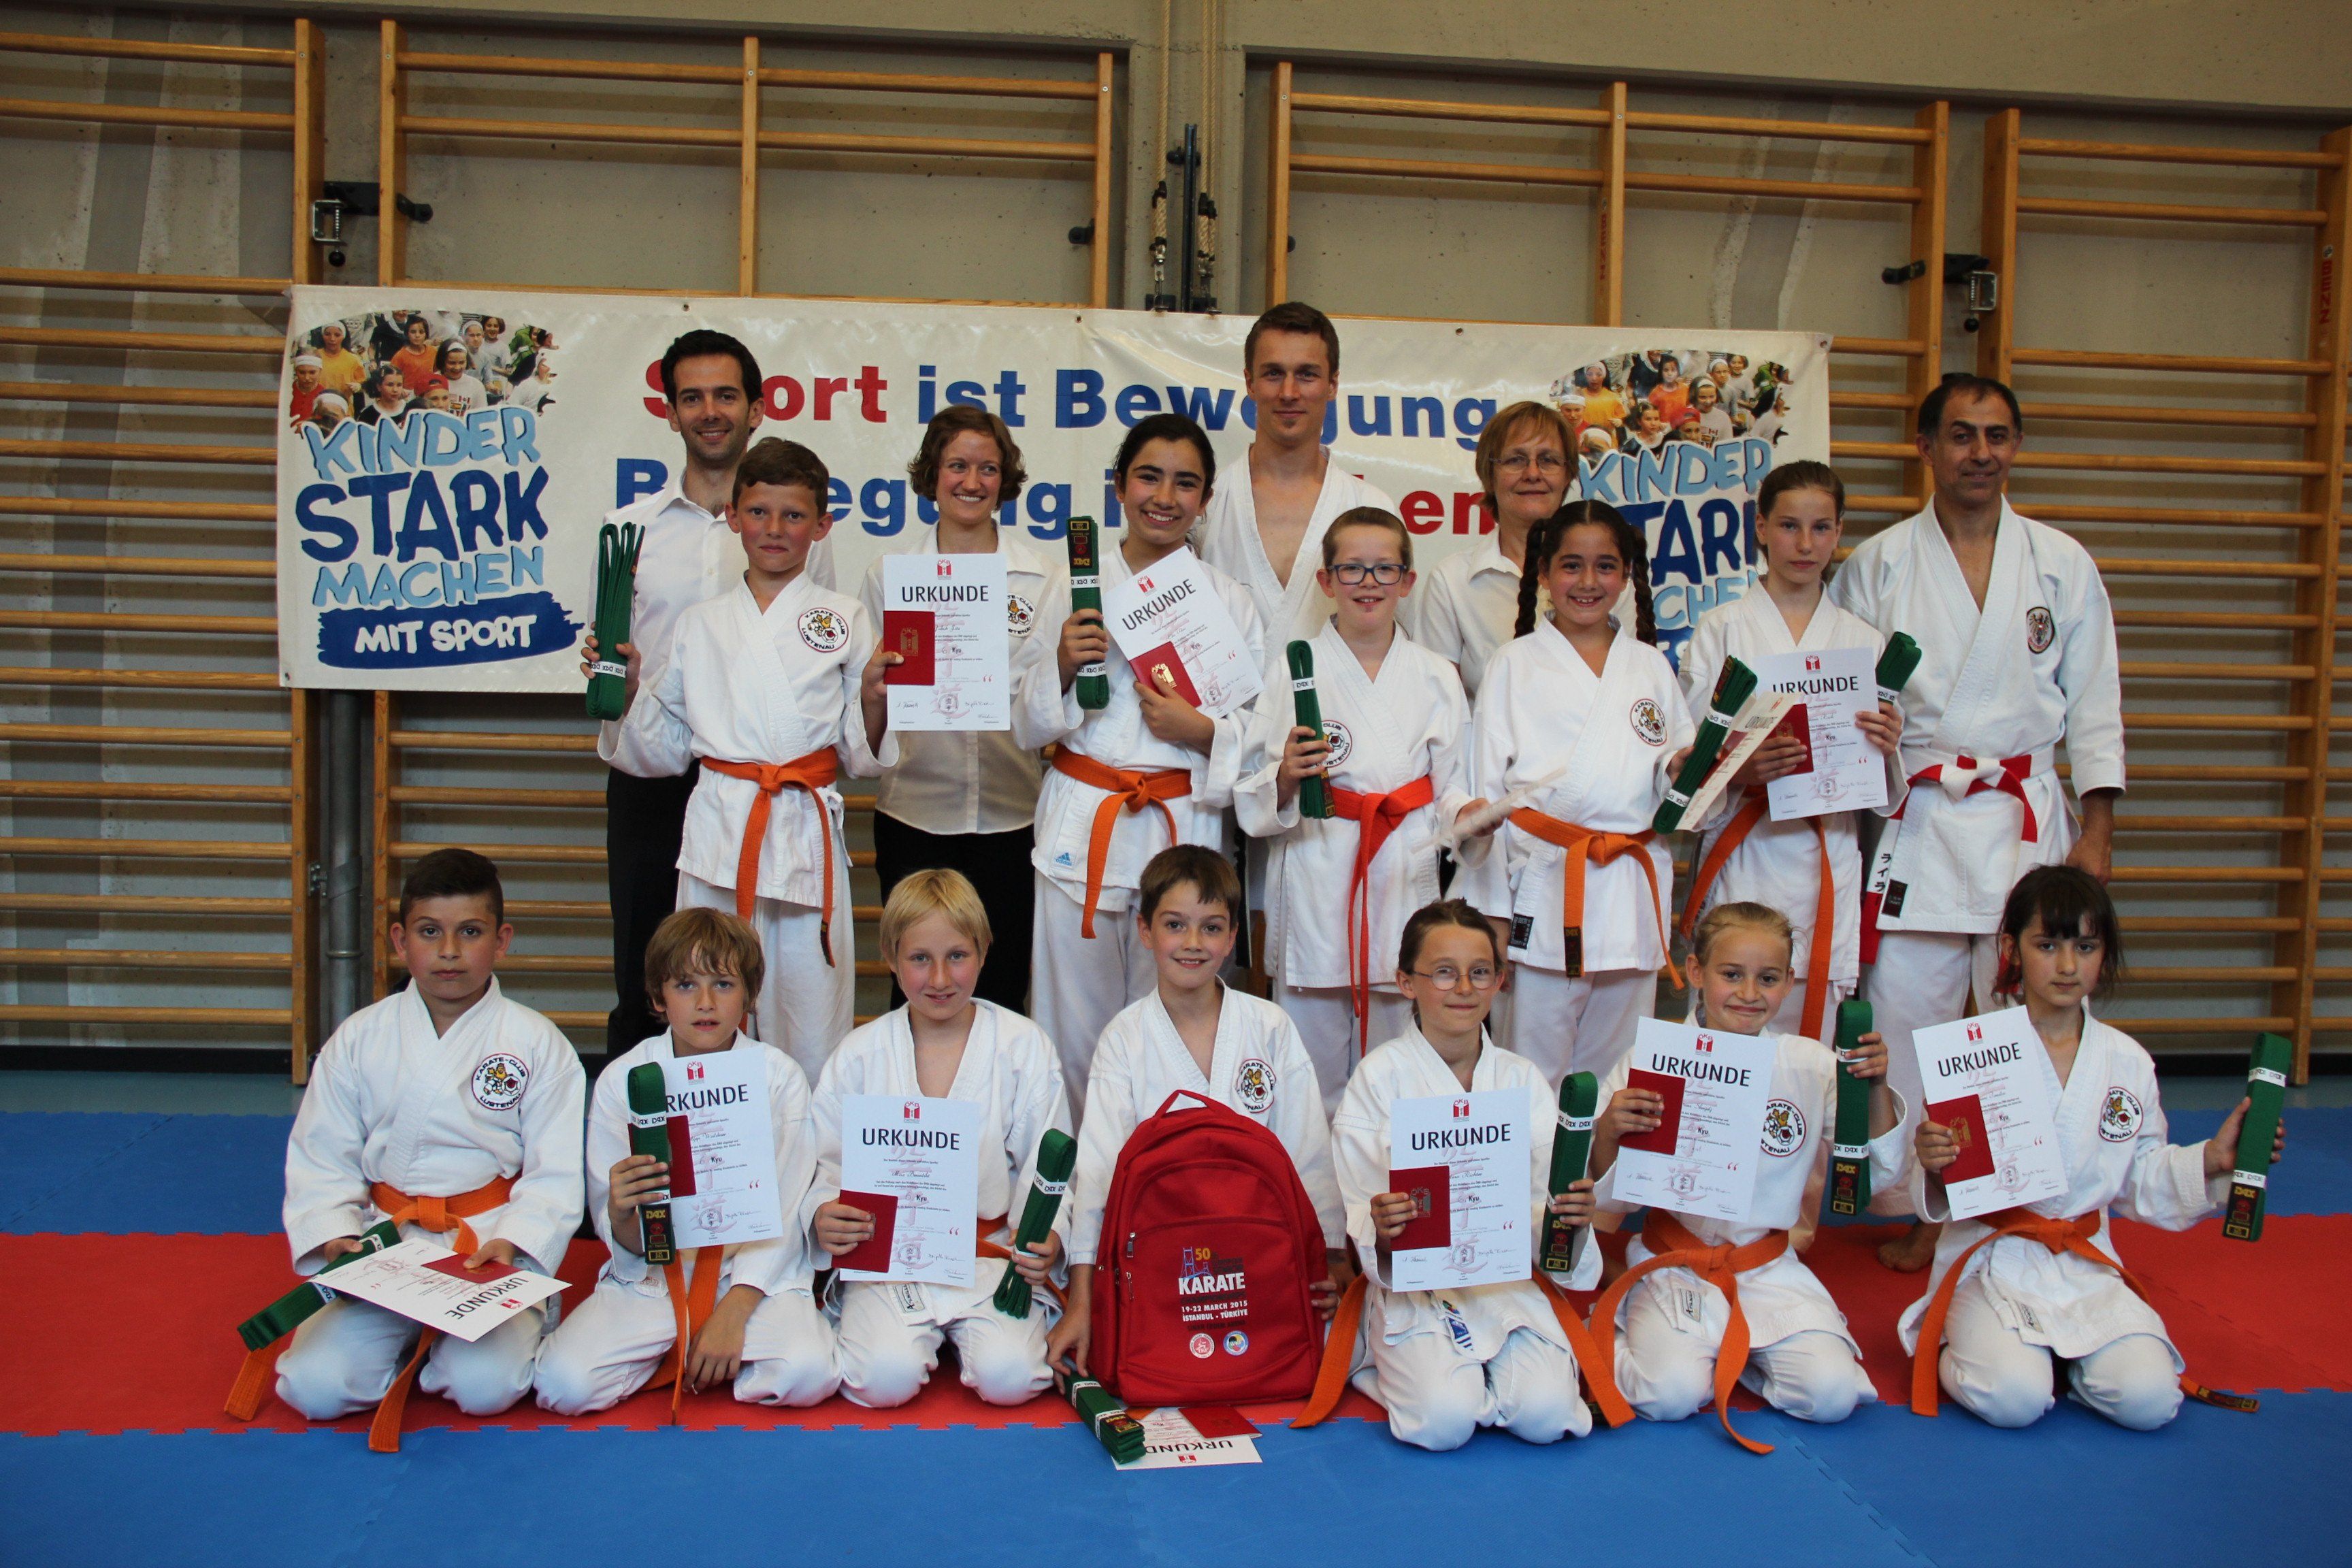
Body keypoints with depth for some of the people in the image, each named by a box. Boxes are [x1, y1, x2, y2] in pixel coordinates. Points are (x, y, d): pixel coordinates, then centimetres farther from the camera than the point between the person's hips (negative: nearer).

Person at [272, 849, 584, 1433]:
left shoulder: (536, 1044, -2)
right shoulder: (359, 1040, 5)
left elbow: (556, 1176, -4)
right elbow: (320, 1164, 6)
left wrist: (511, 1245, -19)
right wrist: (337, 1241, -11)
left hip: (496, 1249, -2)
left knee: (486, 1388, -23)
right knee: (317, 1388, -15)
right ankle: (411, 1342, 14)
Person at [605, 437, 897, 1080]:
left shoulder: (844, 621, 6)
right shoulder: (699, 625, 12)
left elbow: (864, 756, 6)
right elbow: (665, 749, 15)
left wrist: (873, 696, -12)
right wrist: (629, 685, 2)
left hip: (807, 829, -1)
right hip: (718, 829, 2)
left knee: (812, 1020, 0)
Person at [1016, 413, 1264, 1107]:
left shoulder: (1229, 601, 6)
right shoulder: (1073, 586, 6)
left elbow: (1261, 731, 5)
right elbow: (1026, 719, 6)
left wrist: (1202, 731, -14)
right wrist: (1063, 665, -12)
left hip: (1183, 829, 0)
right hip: (1082, 826, 0)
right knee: (1075, 1024, 3)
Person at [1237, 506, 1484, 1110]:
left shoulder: (1437, 678, 8)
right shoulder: (1292, 669, 1)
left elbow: (1449, 789, 12)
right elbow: (1251, 798, 0)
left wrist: (1469, 816, -9)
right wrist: (1286, 777, -21)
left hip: (1405, 879, 2)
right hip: (1316, 883, -2)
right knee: (1312, 1066, 0)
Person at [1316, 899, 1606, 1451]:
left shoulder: (1522, 1079, 8)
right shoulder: (1380, 1076, -3)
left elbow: (1546, 1196, 4)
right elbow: (1360, 1209, -6)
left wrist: (1570, 1211, -19)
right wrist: (1379, 1228, -29)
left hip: (1511, 1278, 3)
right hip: (1413, 1284, -3)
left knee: (1546, 1416, -21)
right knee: (1444, 1422, -24)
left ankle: (1490, 1363, 12)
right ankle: (1401, 1368, 9)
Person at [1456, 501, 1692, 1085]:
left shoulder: (1651, 668, 13)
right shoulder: (1515, 667, 3)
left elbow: (1675, 786, 18)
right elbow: (1487, 788, 0)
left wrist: (1683, 767, -7)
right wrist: (1493, 910, -5)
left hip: (1633, 890, 3)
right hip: (1544, 888, -3)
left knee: (1616, 1074, 10)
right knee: (1535, 1073, -1)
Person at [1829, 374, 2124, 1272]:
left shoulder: (2063, 565, 7)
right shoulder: (1877, 565, 4)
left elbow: (2095, 703, 8)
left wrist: (2097, 831, 3)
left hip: (2029, 820, 1)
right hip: (1917, 826, -1)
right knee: (1904, 1018, -1)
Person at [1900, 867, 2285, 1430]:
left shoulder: (2129, 1062, 5)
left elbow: (2141, 1180, 13)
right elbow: (1941, 1190, -7)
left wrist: (2211, 1161, -2)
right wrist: (1932, 1167, -29)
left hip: (2087, 1268, 4)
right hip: (1993, 1263, -4)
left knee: (2149, 1400, -17)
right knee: (2013, 1398, -25)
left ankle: (2061, 1356, 14)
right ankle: (1958, 1348, 9)